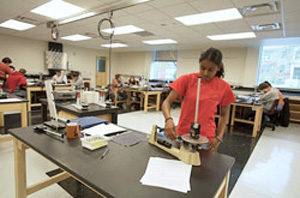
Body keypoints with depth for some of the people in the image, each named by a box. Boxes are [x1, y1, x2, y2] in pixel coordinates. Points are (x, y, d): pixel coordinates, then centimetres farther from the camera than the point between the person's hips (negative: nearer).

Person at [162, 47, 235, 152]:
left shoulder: (224, 87, -3)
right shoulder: (187, 79, -8)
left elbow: (223, 115, 8)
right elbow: (167, 102, -11)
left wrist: (219, 137, -4)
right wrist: (168, 119, -29)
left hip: (206, 139, 1)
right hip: (182, 135, 0)